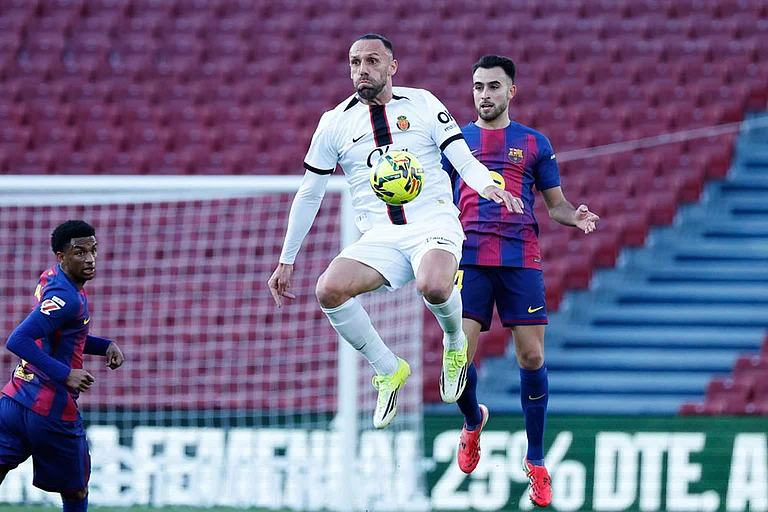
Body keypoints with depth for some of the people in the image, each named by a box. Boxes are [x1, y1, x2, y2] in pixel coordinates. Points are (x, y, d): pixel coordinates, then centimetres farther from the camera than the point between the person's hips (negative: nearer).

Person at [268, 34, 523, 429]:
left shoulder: (423, 104, 5)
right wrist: (286, 261, 14)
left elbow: (464, 160, 0)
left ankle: (455, 344, 0)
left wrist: (487, 185, -24)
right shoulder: (335, 123, 9)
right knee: (329, 290, -27)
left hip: (434, 223, -3)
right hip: (379, 236, 3)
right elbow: (309, 194, 16)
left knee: (433, 286, -37)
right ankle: (388, 370, -4)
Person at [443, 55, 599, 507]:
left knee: (532, 357, -5)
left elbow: (556, 203, 13)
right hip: (470, 260, 0)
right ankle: (473, 421, 23)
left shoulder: (535, 144, 11)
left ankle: (536, 462, 7)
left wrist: (575, 216, -9)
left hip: (522, 260, 0)